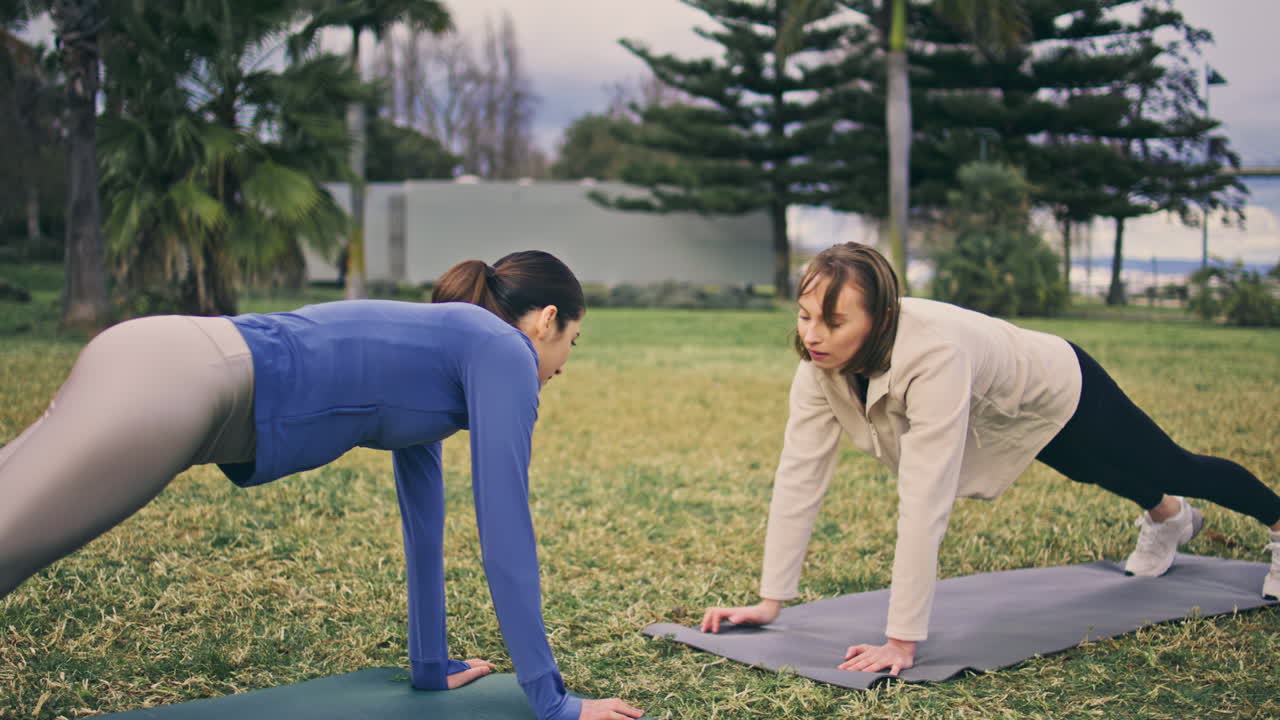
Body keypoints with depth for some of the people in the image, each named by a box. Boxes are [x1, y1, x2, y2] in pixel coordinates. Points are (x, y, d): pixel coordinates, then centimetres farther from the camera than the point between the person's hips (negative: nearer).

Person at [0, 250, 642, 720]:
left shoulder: (431, 353, 29)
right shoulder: (502, 351, 4)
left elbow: (422, 519, 35)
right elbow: (504, 530, -1)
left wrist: (432, 665, 41)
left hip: (169, 377, 9)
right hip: (169, 385, -9)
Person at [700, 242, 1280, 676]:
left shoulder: (934, 356, -48)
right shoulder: (820, 364, -30)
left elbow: (924, 504, -50)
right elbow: (798, 478, -26)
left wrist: (902, 642, -49)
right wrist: (769, 603, -26)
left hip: (1059, 396, -6)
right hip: (1004, 425, 6)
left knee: (1175, 468, 21)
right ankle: (1168, 521, 70)